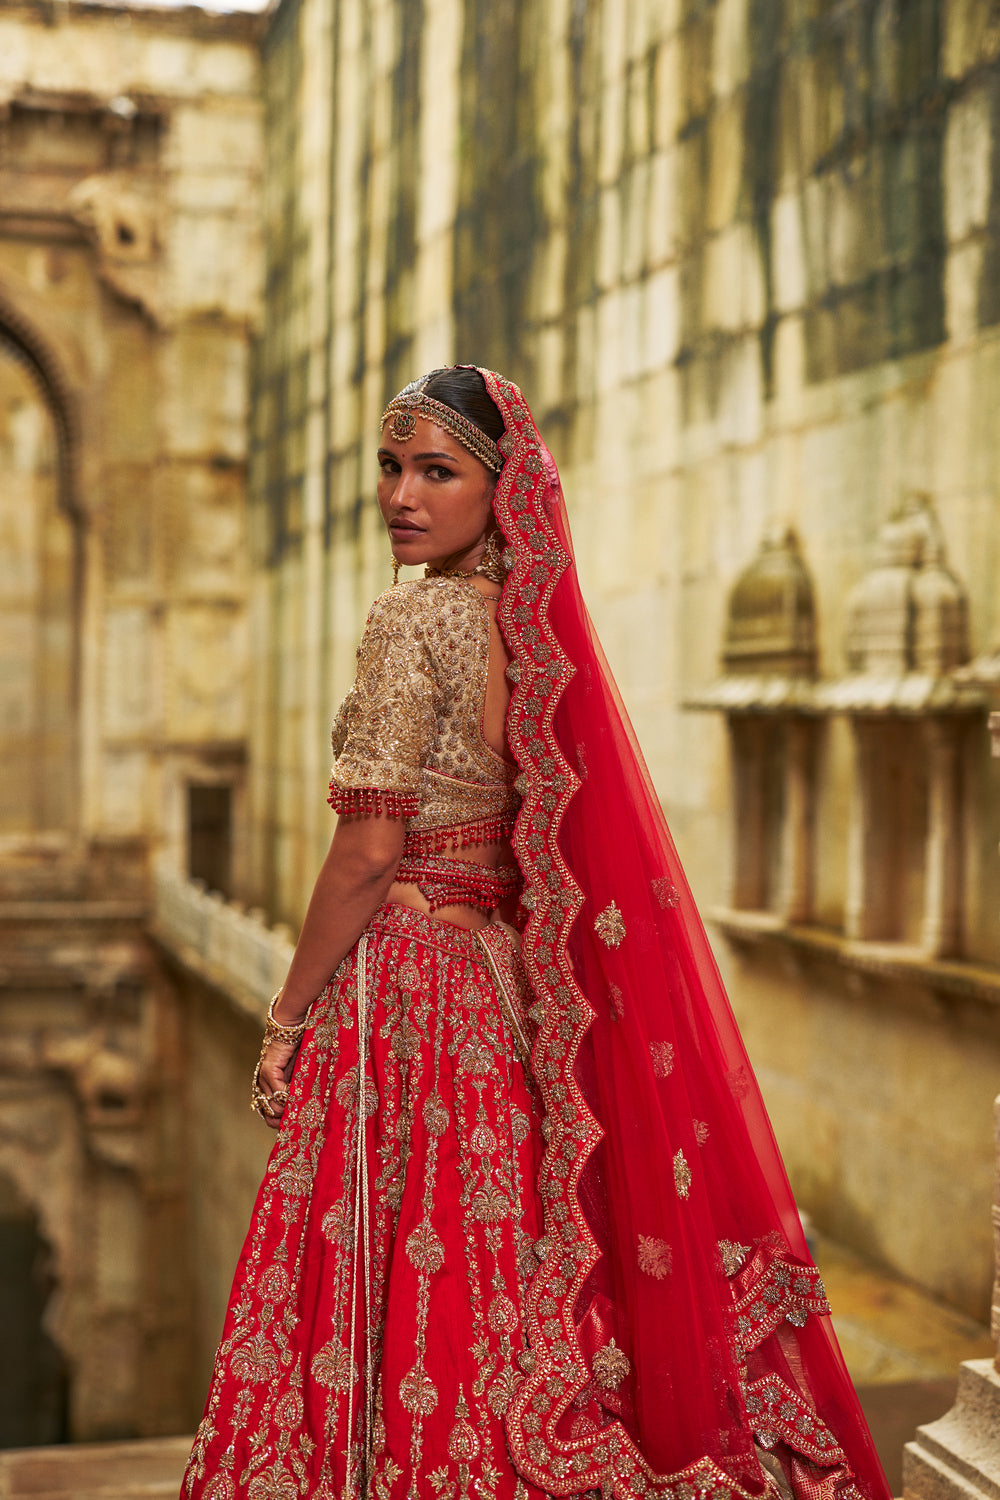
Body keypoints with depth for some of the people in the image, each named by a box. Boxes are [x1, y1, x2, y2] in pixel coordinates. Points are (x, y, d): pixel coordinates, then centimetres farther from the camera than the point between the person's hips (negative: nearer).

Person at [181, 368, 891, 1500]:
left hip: (406, 973, -8)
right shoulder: (536, 628, 10)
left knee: (401, 1303, 0)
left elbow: (372, 847, -17)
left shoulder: (414, 616, -13)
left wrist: (287, 1014, -9)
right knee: (497, 1288, 14)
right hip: (500, 978, 8)